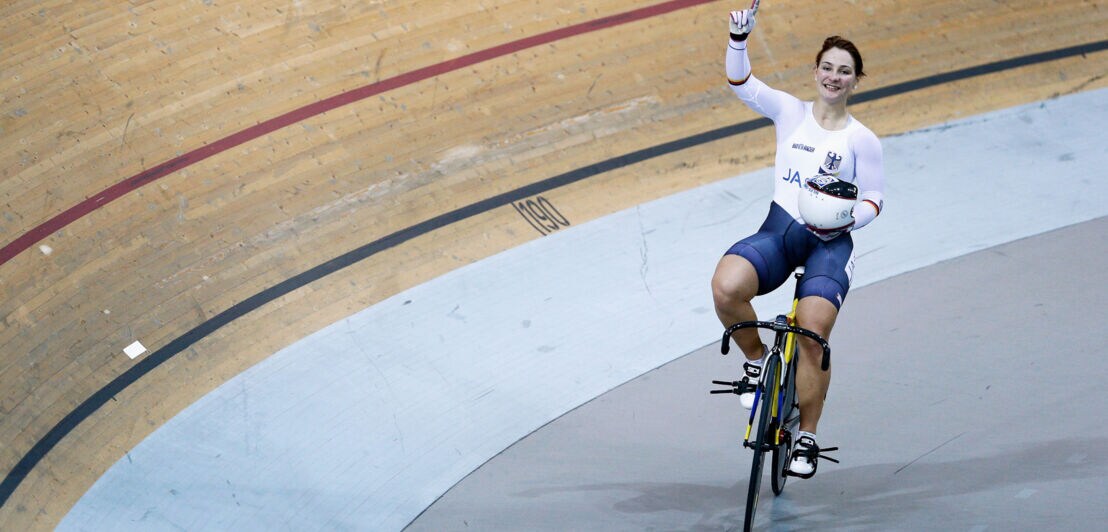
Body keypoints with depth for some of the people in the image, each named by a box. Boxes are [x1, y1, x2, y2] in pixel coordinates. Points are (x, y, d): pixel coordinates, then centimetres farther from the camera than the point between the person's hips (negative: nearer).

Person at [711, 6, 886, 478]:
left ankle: (807, 438, 1)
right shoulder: (789, 112, 7)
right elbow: (741, 82, -2)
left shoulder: (862, 139, 3)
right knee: (726, 286, -29)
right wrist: (739, 37, -18)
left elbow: (874, 199, 7)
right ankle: (756, 360, 1)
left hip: (830, 243, -1)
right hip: (778, 229, 2)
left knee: (812, 335, -18)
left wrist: (847, 221, -13)